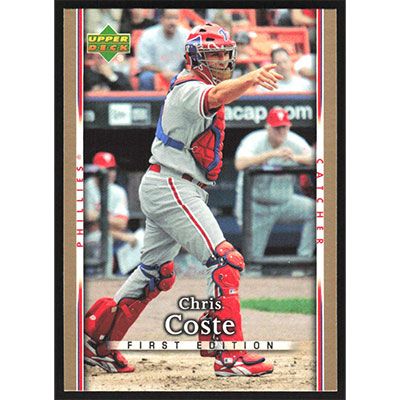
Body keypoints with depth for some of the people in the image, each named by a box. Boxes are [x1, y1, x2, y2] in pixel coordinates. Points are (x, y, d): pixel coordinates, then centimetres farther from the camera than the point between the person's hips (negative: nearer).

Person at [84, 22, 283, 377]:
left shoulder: (189, 86, 14)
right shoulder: (190, 89, -18)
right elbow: (216, 96, -40)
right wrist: (252, 79, -59)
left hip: (164, 188, 11)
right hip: (172, 188, -11)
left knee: (156, 274, 21)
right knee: (225, 262, -17)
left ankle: (97, 339, 27)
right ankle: (229, 355, -22)